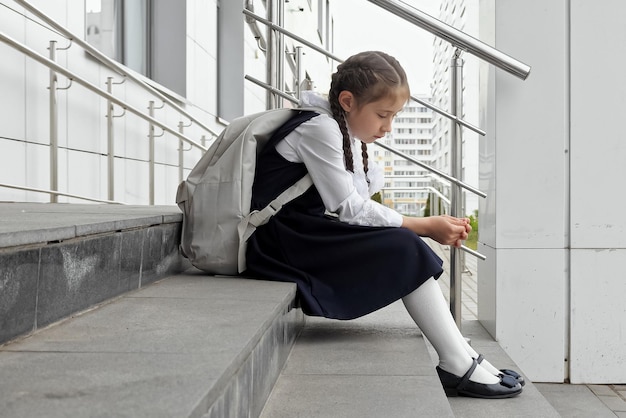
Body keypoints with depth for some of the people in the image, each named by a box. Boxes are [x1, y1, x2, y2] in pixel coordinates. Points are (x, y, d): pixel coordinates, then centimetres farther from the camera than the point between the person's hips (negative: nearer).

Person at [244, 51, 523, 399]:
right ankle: (460, 367, -13)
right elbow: (349, 208, -16)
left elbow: (358, 207, 7)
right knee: (404, 249, -18)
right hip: (279, 240, -9)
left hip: (306, 235, 9)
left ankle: (461, 354, -2)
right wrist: (423, 226, -11)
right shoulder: (320, 127, -13)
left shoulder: (346, 133, 16)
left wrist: (433, 226, -5)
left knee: (408, 247, 1)